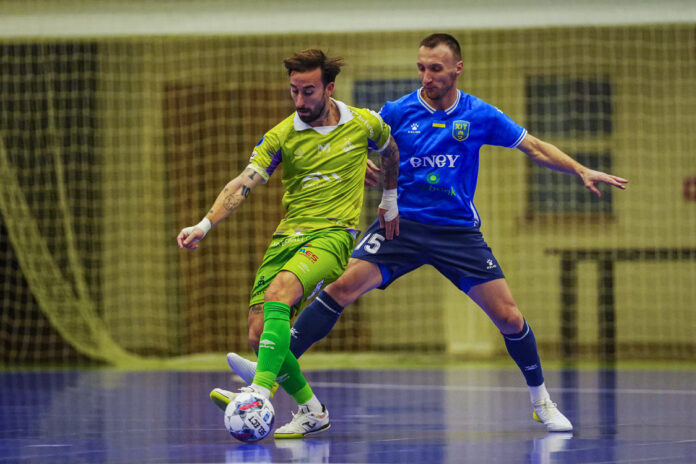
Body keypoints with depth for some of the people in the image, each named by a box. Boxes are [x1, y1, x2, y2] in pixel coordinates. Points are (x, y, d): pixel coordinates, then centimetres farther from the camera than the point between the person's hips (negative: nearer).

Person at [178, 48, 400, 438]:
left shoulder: (364, 124, 1)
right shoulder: (282, 136, 1)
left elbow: (390, 150, 25)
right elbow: (244, 184, -9)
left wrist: (390, 199, 34)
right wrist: (204, 226, -23)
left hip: (333, 233, -4)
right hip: (288, 235, 4)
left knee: (278, 292, -32)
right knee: (260, 331, -4)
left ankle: (260, 393, -40)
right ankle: (312, 411, 14)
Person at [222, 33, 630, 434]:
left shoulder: (481, 116, -1)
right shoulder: (397, 112, -2)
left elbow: (535, 148, 7)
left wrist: (582, 171, -1)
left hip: (459, 231, 0)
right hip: (402, 223, 0)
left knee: (508, 316, -4)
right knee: (344, 287, -20)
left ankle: (542, 402, 17)